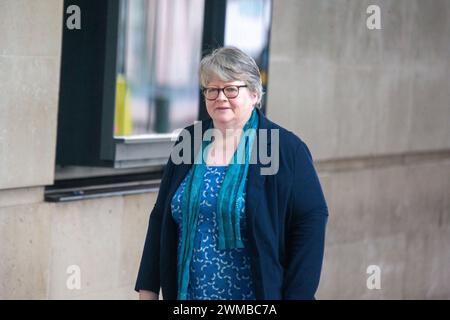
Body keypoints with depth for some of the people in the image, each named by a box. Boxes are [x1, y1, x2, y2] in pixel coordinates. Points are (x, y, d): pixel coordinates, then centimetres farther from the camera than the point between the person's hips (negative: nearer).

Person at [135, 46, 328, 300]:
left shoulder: (287, 150, -7)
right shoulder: (189, 143, 7)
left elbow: (311, 222, -10)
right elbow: (160, 220, 11)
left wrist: (297, 295, -15)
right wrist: (148, 291, 7)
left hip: (255, 296, -4)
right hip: (188, 293, 4)